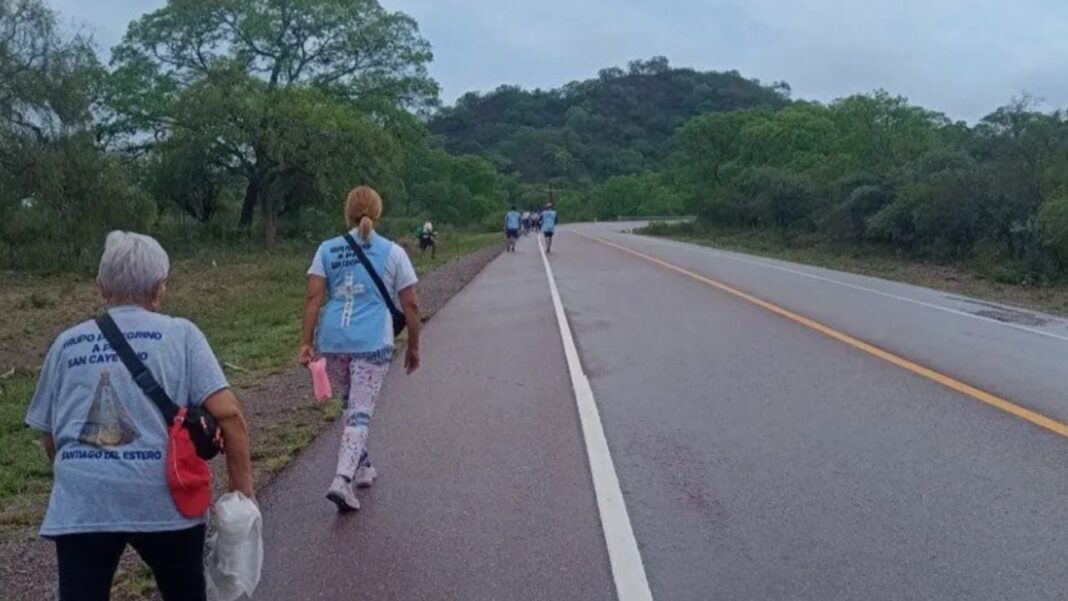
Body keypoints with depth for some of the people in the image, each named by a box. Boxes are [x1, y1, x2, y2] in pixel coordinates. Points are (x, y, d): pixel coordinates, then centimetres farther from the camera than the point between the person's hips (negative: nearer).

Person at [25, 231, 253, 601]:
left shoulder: (67, 343, 14)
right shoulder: (180, 334, 5)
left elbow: (49, 438, 19)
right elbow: (228, 414, -5)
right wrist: (242, 490, 3)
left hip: (80, 504, 1)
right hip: (164, 499, -1)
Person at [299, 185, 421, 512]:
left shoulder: (327, 249, 9)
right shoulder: (393, 252, 4)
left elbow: (313, 298, -1)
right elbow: (410, 305, 3)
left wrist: (307, 342, -1)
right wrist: (413, 346, 13)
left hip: (332, 340, 3)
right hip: (372, 342, -3)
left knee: (350, 402, 22)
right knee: (360, 411, -2)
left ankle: (362, 467, 34)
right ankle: (342, 480, -16)